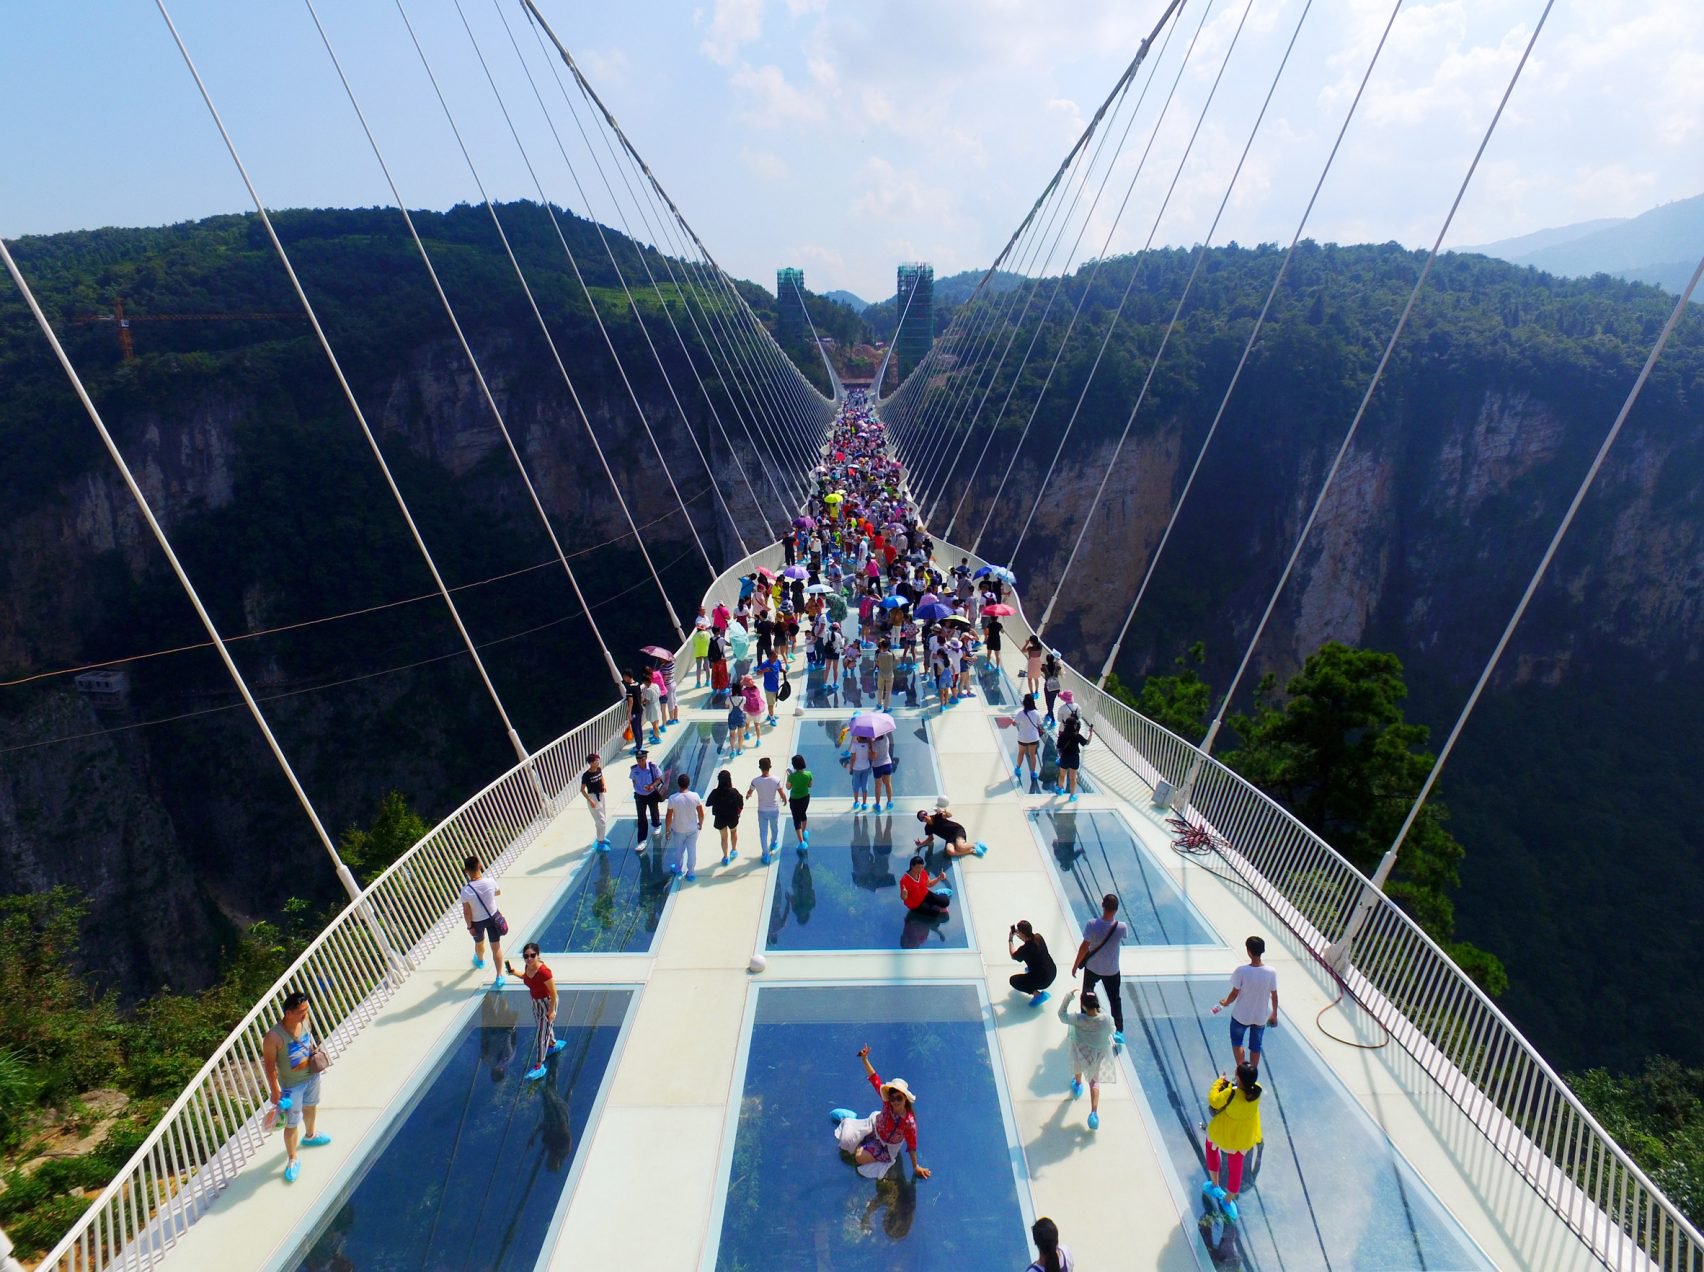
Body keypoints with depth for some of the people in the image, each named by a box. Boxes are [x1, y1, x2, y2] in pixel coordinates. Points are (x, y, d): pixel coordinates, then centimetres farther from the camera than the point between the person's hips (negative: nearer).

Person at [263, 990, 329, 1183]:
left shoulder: (304, 1020, -18)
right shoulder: (274, 1037, -34)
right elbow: (270, 1066, -22)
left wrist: (315, 1051, -1)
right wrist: (275, 1091, -16)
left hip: (312, 1075, 6)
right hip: (292, 1085, -6)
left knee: (311, 1106, 30)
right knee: (292, 1124, 8)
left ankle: (310, 1136, 59)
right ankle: (292, 1161, 31)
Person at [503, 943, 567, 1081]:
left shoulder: (543, 971, -35)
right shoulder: (528, 966, -12)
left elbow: (553, 992, -26)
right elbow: (526, 976, 13)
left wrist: (552, 1010, -21)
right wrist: (515, 973, -5)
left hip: (547, 1003, -8)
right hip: (535, 1001, 8)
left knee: (541, 1035, 2)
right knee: (544, 1027, 29)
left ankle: (539, 1067, 15)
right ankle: (554, 1044, 57)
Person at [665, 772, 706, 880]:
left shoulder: (673, 798, -24)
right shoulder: (695, 796, -20)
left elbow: (669, 817, -15)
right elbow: (701, 814, -8)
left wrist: (667, 829, 1)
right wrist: (700, 824, 11)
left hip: (678, 830, 0)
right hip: (693, 829, 0)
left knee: (678, 849, 23)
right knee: (692, 850, 17)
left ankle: (677, 869, 43)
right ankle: (691, 873, 28)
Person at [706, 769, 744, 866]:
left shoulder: (715, 792, -22)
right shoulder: (734, 792, -24)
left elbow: (708, 803, -8)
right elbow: (741, 805, -15)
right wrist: (738, 812, 5)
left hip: (720, 818, 0)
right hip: (732, 817, 0)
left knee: (724, 837, 22)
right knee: (734, 832, 32)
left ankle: (726, 857, 33)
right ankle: (734, 850, 45)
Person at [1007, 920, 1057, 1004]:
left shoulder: (1024, 949, -27)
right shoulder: (1038, 937, -10)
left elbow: (1013, 956, -3)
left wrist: (1010, 940, 6)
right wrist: (1017, 934, 10)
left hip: (1043, 980, -7)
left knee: (1012, 980, 10)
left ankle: (1037, 994, -2)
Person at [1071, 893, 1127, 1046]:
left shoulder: (1092, 925, -28)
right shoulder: (1121, 927, -23)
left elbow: (1084, 947, -18)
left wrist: (1076, 965, -5)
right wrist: (1113, 918, 2)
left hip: (1092, 968, 0)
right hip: (1112, 970, 0)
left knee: (1087, 995, 24)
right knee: (1115, 999, 19)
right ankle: (1119, 1032, 19)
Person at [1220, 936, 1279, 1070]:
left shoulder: (1242, 971, -25)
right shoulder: (1271, 972, -18)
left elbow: (1235, 993, -15)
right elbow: (1274, 996, -7)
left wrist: (1226, 1003, 6)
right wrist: (1274, 1014, 10)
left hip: (1241, 1015, -2)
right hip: (1261, 1016, 2)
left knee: (1237, 1041, 24)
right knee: (1255, 1047, 22)